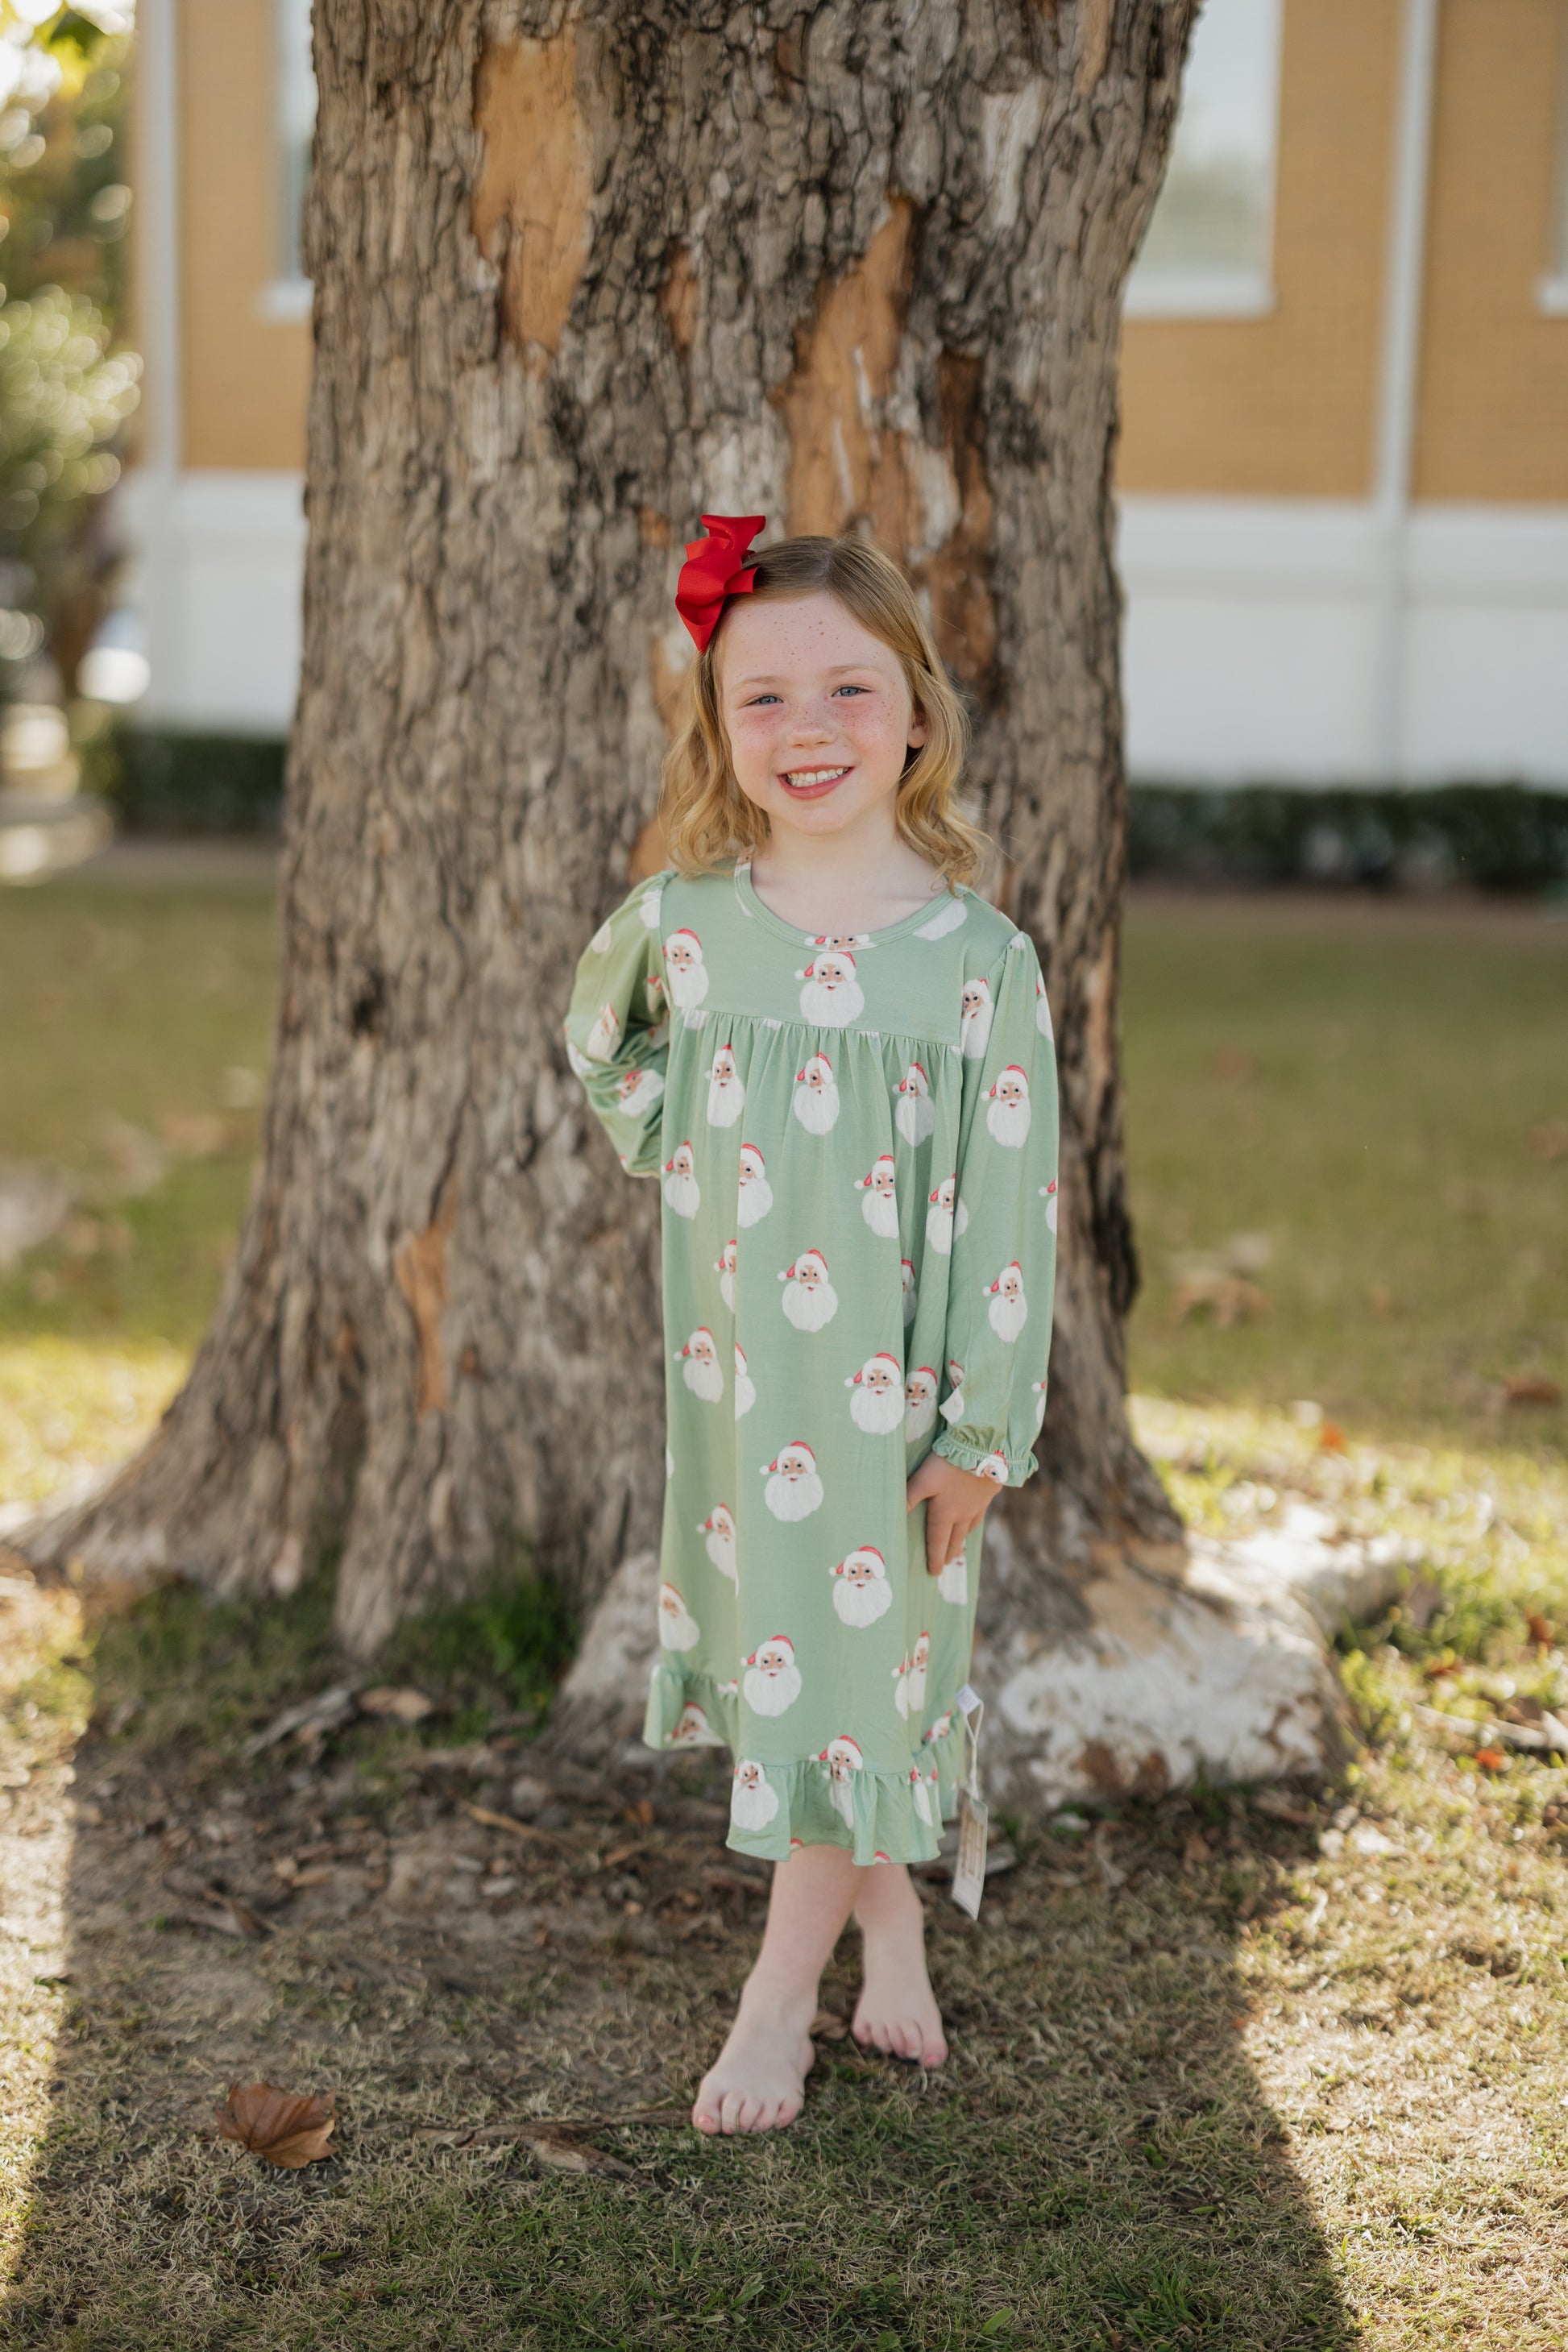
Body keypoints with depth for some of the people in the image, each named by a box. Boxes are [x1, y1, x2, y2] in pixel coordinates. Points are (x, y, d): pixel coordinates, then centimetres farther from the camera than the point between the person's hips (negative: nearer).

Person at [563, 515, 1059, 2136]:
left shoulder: (981, 962, -12)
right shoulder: (681, 921, -5)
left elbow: (1012, 1212, -10)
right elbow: (601, 1043, 20)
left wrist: (983, 1428, -9)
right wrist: (666, 1142, 7)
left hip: (887, 1392, -3)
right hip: (732, 1374, 3)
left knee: (855, 1654, 4)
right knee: (764, 1629, 13)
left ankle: (781, 1996, 17)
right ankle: (885, 1907, 35)